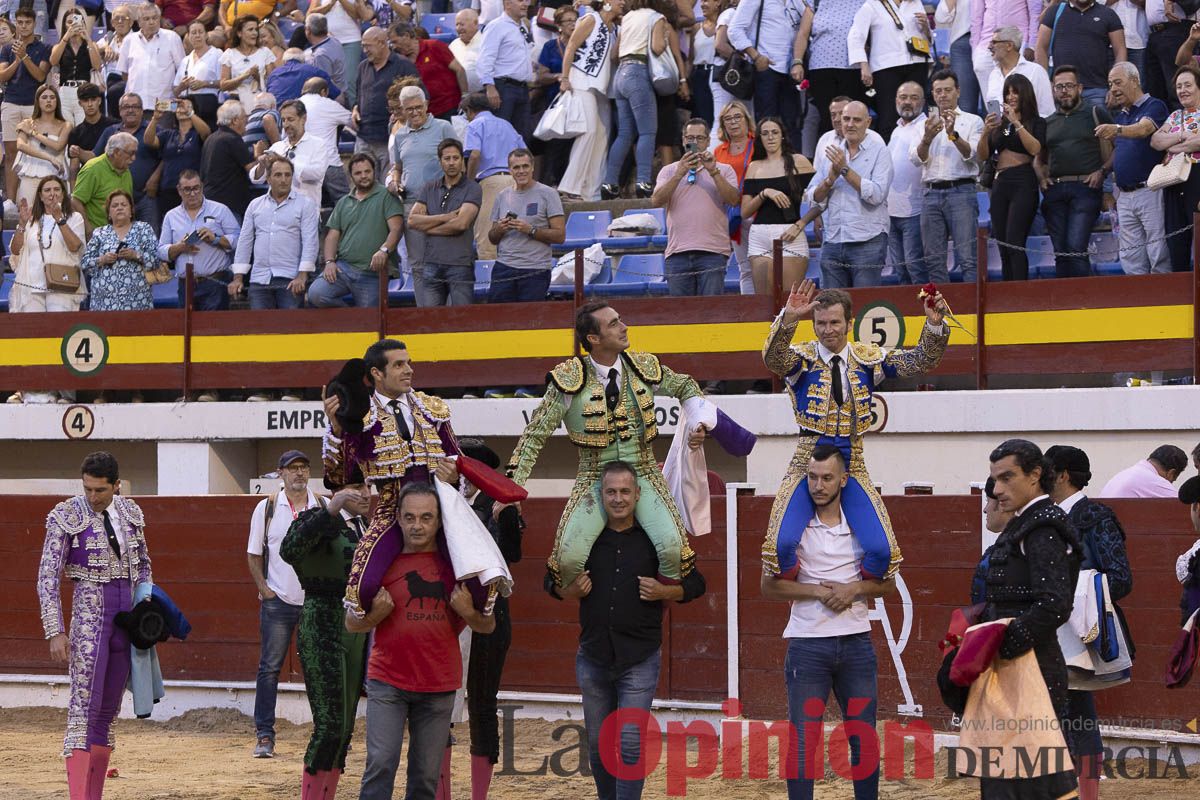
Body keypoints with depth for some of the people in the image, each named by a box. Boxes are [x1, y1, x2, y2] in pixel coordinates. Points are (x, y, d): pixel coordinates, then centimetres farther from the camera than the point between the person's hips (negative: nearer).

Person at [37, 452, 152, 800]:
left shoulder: (131, 513, 7)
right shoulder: (66, 517, -8)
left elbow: (143, 564, 21)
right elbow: (48, 577, -9)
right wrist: (55, 632, -15)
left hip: (125, 615, 5)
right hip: (89, 613, -5)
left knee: (109, 710, 6)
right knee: (84, 706, -13)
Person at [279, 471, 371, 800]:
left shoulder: (364, 525, 12)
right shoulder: (317, 519, -10)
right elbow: (289, 550, -31)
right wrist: (331, 510, -38)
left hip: (359, 631, 8)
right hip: (323, 628, -8)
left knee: (345, 727, 9)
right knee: (330, 724, -14)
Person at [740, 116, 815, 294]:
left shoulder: (798, 162, 5)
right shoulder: (754, 167, 14)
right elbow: (745, 212, 8)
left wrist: (799, 225, -12)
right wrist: (765, 193, -6)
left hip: (790, 236, -4)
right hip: (759, 238, 4)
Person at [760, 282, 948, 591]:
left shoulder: (867, 357, 5)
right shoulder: (803, 357, -3)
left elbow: (920, 360, -3)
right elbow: (773, 358, -26)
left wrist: (934, 325, -21)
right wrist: (788, 318, -43)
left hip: (852, 465, 2)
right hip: (808, 462, -2)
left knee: (882, 550, -12)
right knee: (781, 543, -20)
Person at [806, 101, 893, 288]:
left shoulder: (878, 151, -1)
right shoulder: (829, 153, 13)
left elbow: (877, 195, -14)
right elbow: (814, 197, 10)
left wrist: (845, 170, -14)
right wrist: (831, 178, -8)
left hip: (867, 242, -4)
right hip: (833, 242, 4)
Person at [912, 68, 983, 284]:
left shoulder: (972, 121, 8)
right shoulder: (926, 124, 19)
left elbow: (971, 154, -6)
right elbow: (917, 158, 5)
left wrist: (954, 135, -23)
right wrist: (927, 138, -15)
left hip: (961, 191, -4)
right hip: (932, 194, 4)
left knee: (968, 258, -12)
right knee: (934, 260, 2)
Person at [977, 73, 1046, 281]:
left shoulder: (1036, 123, 5)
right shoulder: (999, 122, 17)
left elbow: (1035, 149, -13)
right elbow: (983, 157, 12)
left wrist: (1017, 123, -14)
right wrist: (985, 132, -5)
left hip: (1023, 183, -5)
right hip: (1000, 184, 6)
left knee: (1014, 244, -18)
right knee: (1003, 247, 3)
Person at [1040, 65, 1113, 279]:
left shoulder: (1096, 114, 6)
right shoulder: (1048, 122, 20)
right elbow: (1039, 158, 29)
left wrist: (1102, 171, -11)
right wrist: (1041, 177, 10)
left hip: (1085, 187, -5)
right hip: (1054, 190, 5)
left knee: (1076, 248, -17)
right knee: (1060, 251, 3)